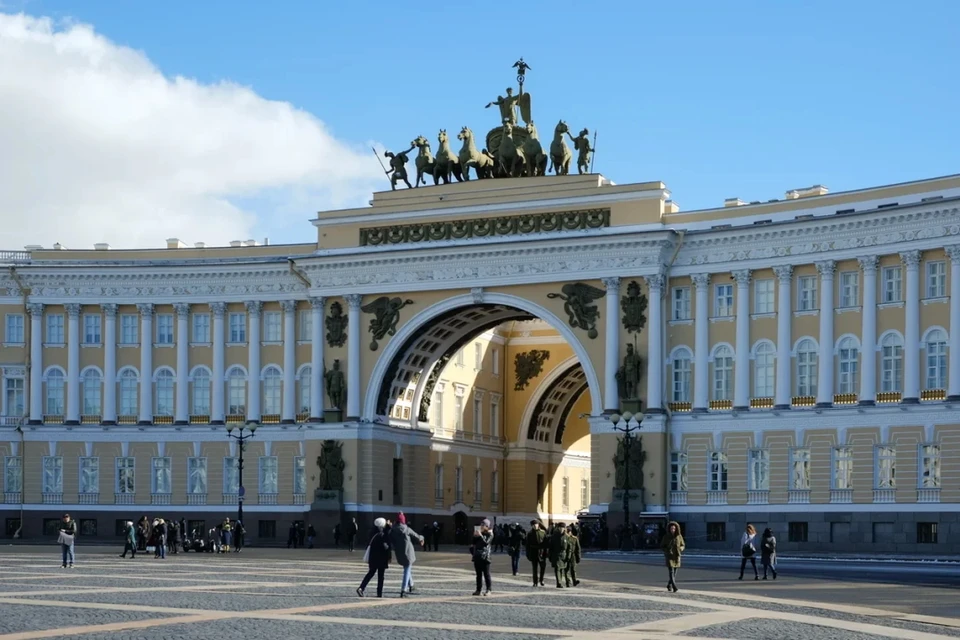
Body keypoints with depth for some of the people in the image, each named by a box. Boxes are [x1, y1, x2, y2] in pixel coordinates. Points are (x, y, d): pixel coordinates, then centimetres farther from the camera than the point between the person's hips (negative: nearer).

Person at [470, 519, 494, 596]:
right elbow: (474, 543, 12)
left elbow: (486, 543, -16)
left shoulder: (490, 534, -1)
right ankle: (478, 590, 10)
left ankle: (489, 589, -2)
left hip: (485, 556, -6)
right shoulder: (479, 533, 15)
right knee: (478, 574, 8)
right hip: (477, 556, 6)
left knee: (486, 574, -5)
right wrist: (475, 536, -2)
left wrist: (480, 535, -20)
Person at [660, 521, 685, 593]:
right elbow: (661, 547, 0)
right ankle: (674, 587, -24)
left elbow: (683, 546, 10)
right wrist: (667, 551, -18)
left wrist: (680, 548, -13)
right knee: (671, 571, -15)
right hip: (669, 556, -3)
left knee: (674, 572, 9)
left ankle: (669, 585, 30)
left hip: (676, 556, 3)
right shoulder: (666, 537, -4)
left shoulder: (679, 536, 1)